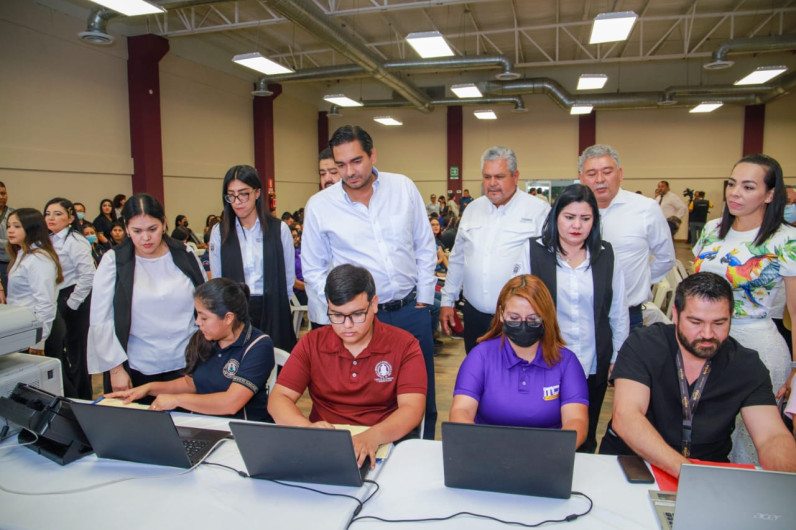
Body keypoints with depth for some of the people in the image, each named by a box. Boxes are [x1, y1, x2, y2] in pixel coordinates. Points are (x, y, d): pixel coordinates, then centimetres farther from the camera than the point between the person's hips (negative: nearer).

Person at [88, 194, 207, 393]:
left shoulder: (185, 255, 2)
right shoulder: (113, 261, -2)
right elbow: (101, 321, -2)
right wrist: (116, 368, -5)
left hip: (185, 365, 1)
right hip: (136, 371, -1)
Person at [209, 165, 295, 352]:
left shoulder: (279, 229, 0)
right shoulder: (219, 232, 3)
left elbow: (289, 277, 6)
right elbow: (217, 280, 7)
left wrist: (277, 305, 8)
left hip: (273, 312, 0)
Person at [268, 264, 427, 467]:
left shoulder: (404, 345, -3)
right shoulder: (311, 343, 3)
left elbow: (412, 409, -13)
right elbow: (278, 399, -1)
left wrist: (373, 436, -33)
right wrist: (307, 427, -23)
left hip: (384, 446, 0)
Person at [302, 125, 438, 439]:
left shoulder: (404, 187, 0)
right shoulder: (319, 206, -4)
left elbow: (425, 248, 6)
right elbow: (313, 270, 2)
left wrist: (423, 300, 3)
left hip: (412, 310, 2)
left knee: (422, 395, 15)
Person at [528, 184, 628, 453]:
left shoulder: (606, 256, 2)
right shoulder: (535, 251, -4)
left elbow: (618, 312, 8)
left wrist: (617, 359, 8)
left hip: (593, 367, 2)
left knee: (585, 440, 16)